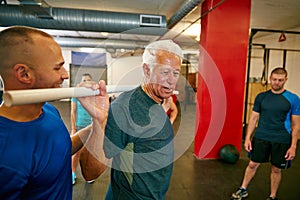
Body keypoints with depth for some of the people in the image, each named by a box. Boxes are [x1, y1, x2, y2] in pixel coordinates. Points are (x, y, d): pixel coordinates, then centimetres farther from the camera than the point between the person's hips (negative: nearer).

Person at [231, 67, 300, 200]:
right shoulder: (261, 97, 1)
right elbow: (254, 118, 4)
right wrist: (248, 138, 0)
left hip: (281, 141, -1)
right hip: (261, 138, 1)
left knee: (276, 169, 13)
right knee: (253, 164, 9)